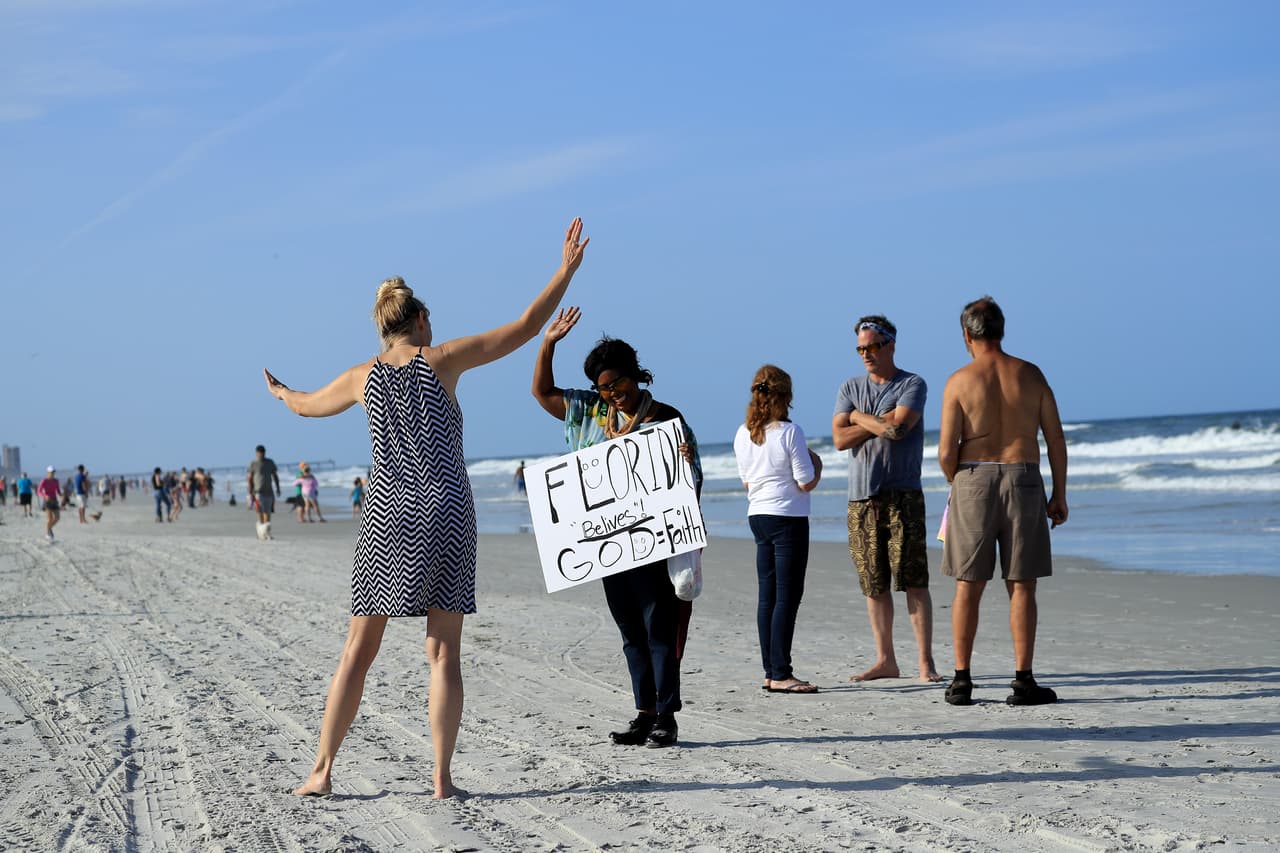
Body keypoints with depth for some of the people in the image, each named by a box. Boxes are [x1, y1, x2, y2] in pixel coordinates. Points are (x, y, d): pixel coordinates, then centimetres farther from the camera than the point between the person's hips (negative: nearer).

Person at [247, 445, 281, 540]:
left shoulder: (270, 462, 10)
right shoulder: (253, 463, -1)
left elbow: (275, 476, 16)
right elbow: (250, 479, -1)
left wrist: (278, 489, 9)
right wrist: (250, 492, -7)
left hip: (269, 492, 4)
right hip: (258, 492, -4)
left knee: (268, 512, 1)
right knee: (261, 512, -11)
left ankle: (266, 533, 6)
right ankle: (262, 533, -11)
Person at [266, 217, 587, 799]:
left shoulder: (363, 377, 9)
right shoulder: (442, 358, 1)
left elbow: (308, 406, 30)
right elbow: (524, 327, 1)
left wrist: (281, 392, 53)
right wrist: (566, 270, 8)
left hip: (386, 512, 2)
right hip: (445, 510, -2)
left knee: (358, 651, 8)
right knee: (443, 652, 0)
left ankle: (322, 769, 7)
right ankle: (442, 778, -4)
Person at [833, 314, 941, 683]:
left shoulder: (912, 385, 2)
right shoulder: (850, 388, 14)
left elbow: (899, 427, -15)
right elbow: (839, 439, 1)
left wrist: (860, 418, -1)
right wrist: (880, 423, -9)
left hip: (902, 496, -4)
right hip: (861, 498, 4)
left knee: (913, 580, -7)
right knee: (874, 584, 5)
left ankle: (926, 662, -5)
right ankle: (885, 660, 12)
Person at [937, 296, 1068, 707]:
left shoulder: (959, 381, -3)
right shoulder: (1030, 375, 3)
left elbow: (946, 452, -7)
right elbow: (1056, 438, 3)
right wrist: (1059, 494, 10)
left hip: (974, 480, -1)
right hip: (1024, 480, 1)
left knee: (968, 587, 7)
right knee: (1021, 587, 5)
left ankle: (962, 679, 9)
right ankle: (1023, 681, 3)